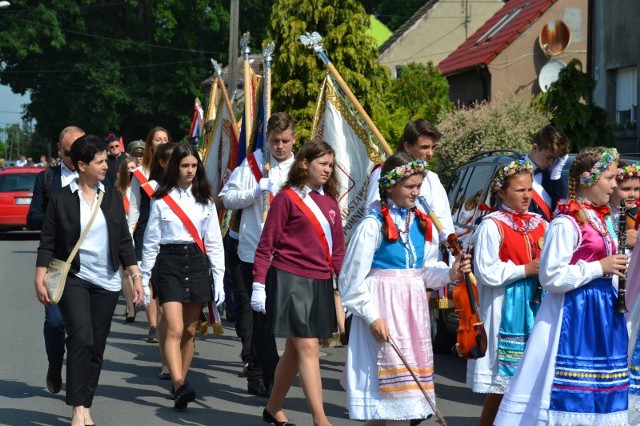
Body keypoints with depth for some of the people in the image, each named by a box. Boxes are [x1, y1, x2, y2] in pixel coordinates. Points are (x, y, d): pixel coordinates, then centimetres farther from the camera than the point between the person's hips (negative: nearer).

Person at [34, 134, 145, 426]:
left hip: (106, 282, 4)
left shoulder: (112, 197, 8)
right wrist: (40, 279, -8)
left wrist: (135, 276, 7)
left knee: (97, 346, 5)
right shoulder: (61, 199, -3)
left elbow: (124, 240, 12)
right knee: (81, 338, -18)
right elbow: (47, 243, -1)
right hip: (73, 279, -4)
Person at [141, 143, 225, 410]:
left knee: (189, 331, 7)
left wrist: (218, 279, 4)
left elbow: (214, 242, 10)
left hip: (197, 263, 3)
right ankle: (179, 386, -26)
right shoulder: (161, 200, 2)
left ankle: (180, 383, 18)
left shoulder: (205, 200, 10)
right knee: (174, 329, -15)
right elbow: (151, 242, 4)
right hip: (169, 262, -3)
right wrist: (144, 279, 2)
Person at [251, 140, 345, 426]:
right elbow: (266, 245, -5)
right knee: (308, 348, -10)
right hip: (290, 281, -6)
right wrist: (259, 284, -10)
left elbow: (337, 250, 15)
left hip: (320, 284, 6)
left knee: (295, 350, 13)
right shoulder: (286, 198, -5)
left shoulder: (330, 202, 12)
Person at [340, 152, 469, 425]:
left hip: (414, 307, 7)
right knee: (396, 375, -7)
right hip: (384, 309, -7)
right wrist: (372, 316, -14)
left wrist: (450, 274, -7)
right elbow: (353, 278, -10)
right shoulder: (373, 225, -10)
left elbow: (427, 271, 12)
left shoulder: (422, 224, 10)